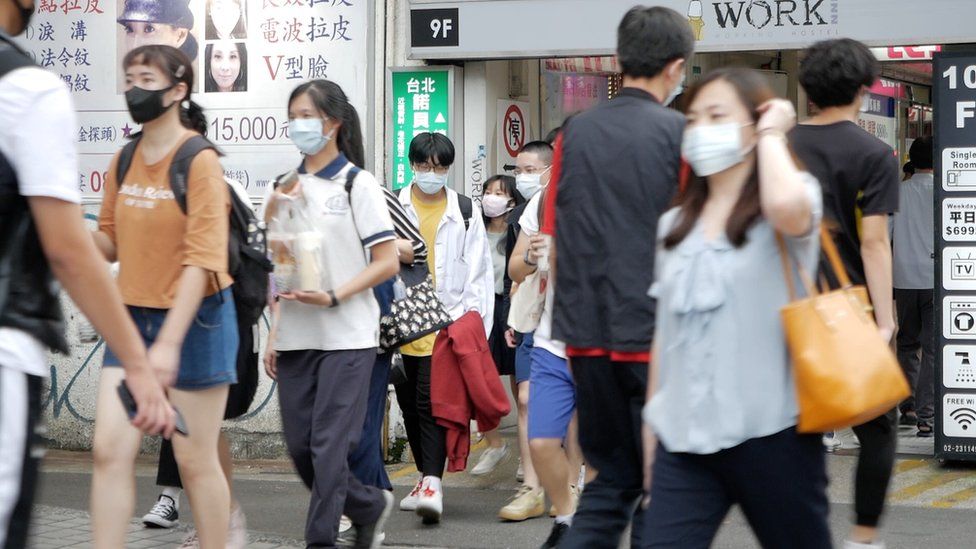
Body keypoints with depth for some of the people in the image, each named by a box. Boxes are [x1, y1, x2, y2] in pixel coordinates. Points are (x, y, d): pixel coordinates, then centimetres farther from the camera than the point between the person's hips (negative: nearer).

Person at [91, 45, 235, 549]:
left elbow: (203, 259, -17)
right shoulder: (124, 162, 7)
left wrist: (169, 342, -24)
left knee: (195, 459, 2)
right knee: (110, 448, -3)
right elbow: (109, 243, 14)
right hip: (133, 317, 6)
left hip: (194, 319, -6)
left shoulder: (199, 162, -12)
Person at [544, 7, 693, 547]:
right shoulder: (679, 134, -7)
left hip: (587, 336, 4)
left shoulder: (575, 133, 6)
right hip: (657, 335, -4)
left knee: (612, 478, 15)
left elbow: (554, 243, 9)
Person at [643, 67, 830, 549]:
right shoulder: (675, 225, 15)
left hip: (770, 433, -4)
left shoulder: (796, 192, -2)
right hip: (684, 438, 4)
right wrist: (651, 422, 15)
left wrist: (772, 134, -11)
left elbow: (787, 208, -28)